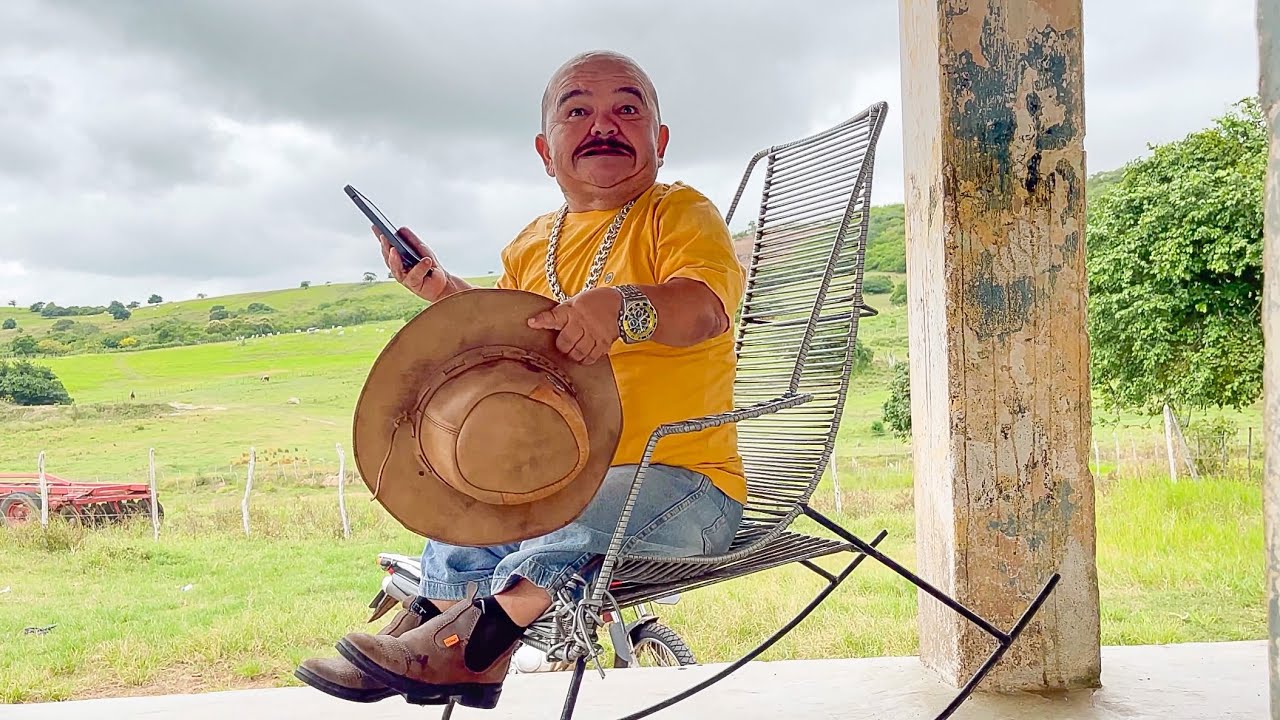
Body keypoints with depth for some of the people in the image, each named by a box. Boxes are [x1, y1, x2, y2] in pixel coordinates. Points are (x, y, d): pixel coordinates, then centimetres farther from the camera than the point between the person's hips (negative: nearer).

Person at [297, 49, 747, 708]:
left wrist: (618, 305, -45)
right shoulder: (531, 246, 15)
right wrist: (446, 293, 0)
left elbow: (706, 307, -24)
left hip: (682, 477, -6)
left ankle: (472, 638, -24)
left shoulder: (679, 212, -3)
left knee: (585, 515, -33)